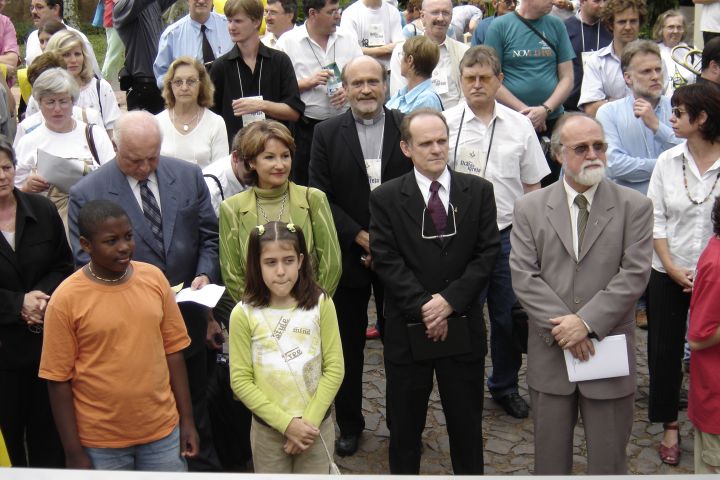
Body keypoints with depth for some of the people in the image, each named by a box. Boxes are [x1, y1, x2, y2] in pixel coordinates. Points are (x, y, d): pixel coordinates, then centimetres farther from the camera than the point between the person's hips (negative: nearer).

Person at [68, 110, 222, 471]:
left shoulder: (188, 176, -2)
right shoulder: (87, 194, -12)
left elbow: (209, 237, 5)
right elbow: (86, 264, -9)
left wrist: (205, 274, -12)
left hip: (187, 320, 3)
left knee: (196, 410, 21)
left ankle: (205, 468, 41)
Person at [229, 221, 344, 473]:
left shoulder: (320, 304, -10)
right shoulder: (243, 314, -12)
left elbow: (334, 369, -6)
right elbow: (241, 380, -9)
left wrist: (310, 421, -11)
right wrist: (286, 423, -12)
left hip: (317, 425, 1)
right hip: (267, 428, 0)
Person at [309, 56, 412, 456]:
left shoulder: (407, 128, -1)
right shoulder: (327, 134, -1)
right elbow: (321, 198, -5)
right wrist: (361, 237, -14)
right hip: (347, 255, 1)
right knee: (348, 345, 12)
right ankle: (350, 425, 27)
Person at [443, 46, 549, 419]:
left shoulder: (519, 126, 4)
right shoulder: (445, 123, -3)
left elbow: (532, 186, 9)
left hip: (508, 234, 2)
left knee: (508, 317, 11)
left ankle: (505, 386, 32)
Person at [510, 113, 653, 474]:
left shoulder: (634, 206, 0)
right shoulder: (530, 208, 2)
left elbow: (634, 274, -9)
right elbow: (523, 276, -5)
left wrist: (587, 322, -17)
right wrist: (561, 327, -14)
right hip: (550, 354, 1)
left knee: (609, 462, 10)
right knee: (549, 459, 15)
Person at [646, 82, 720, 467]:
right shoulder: (667, 161, -1)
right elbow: (656, 219, 2)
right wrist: (671, 267, -7)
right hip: (667, 274, 3)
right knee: (664, 349, 8)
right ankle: (670, 426, 25)